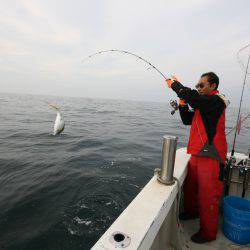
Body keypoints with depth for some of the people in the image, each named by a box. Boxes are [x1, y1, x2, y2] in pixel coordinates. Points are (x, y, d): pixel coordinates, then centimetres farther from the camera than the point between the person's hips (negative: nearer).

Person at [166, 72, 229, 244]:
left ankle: (208, 233, 22)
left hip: (211, 156, -9)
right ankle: (192, 212, 45)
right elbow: (188, 120, 16)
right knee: (190, 187, 21)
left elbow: (194, 97, -29)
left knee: (208, 196, 3)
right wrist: (183, 103, 3)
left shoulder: (216, 100, -12)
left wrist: (175, 84, -13)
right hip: (197, 153, 9)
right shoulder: (203, 103, 17)